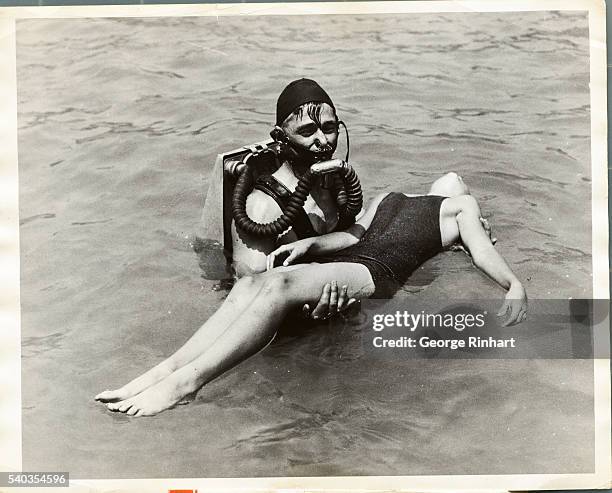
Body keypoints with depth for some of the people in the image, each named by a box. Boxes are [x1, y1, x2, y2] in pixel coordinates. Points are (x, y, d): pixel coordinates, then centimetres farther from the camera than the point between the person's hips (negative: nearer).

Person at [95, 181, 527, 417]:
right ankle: (163, 373, -30)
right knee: (251, 285, -23)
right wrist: (310, 243, 4)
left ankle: (184, 382, -37)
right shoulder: (387, 199, 37)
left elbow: (481, 249, 14)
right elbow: (354, 234, 22)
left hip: (377, 274, -5)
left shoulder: (462, 205, 28)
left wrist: (515, 286, -2)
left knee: (279, 286, -33)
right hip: (341, 260, 5)